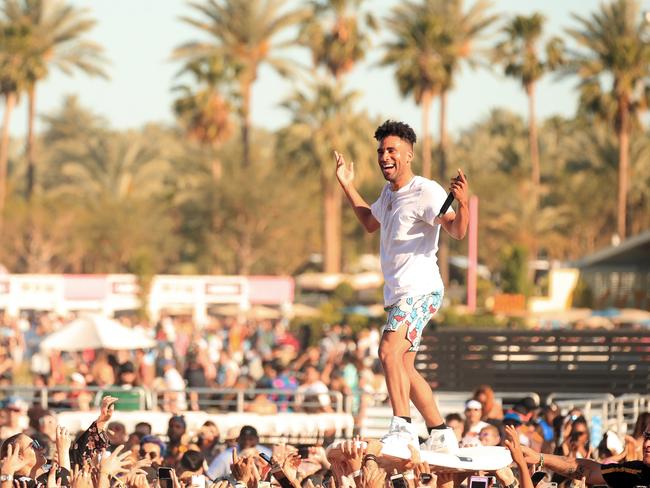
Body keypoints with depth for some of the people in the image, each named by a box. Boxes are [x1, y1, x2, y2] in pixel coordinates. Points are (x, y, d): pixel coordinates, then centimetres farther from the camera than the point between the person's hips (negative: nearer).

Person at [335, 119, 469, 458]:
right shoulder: (389, 193, 14)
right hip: (398, 294, 10)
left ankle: (401, 429, -32)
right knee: (404, 369, 15)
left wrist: (462, 204, -43)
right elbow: (370, 222, 35)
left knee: (389, 351, -28)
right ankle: (440, 434, 24)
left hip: (420, 290, -10)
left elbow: (457, 231, -23)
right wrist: (347, 185, 31)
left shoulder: (426, 192, -13)